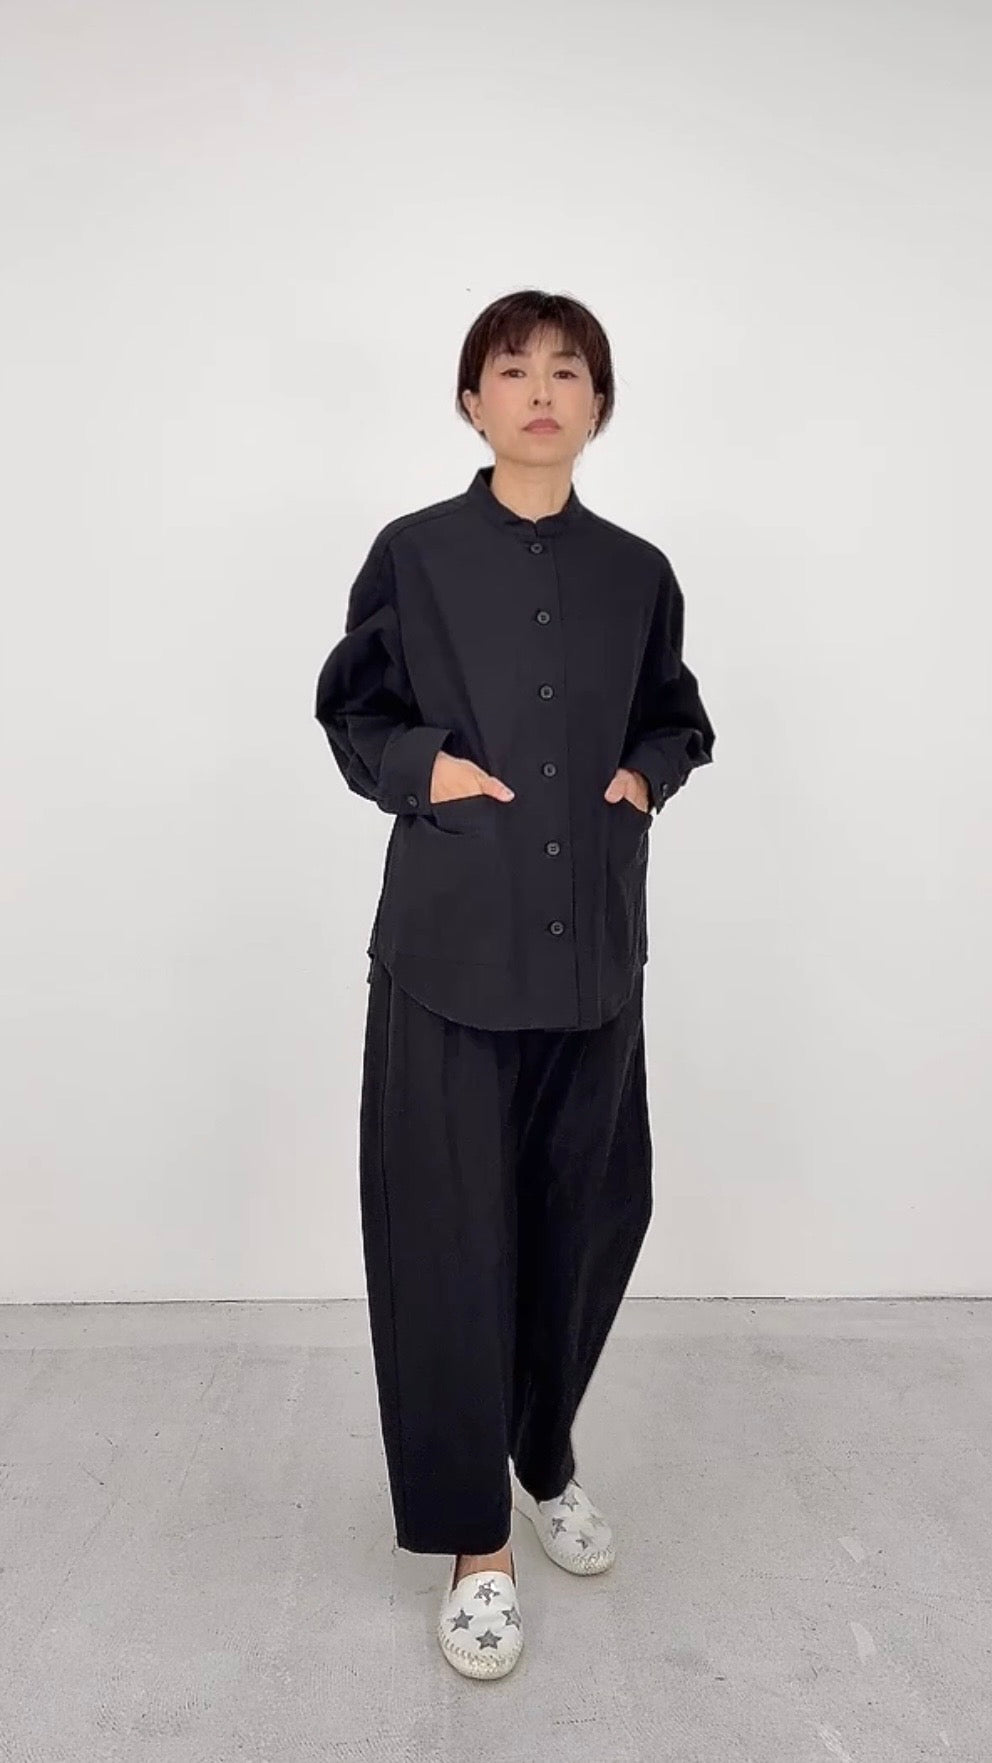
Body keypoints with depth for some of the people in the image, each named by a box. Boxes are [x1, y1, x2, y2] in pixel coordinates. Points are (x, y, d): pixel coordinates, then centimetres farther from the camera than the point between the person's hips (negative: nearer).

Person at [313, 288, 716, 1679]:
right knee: (451, 1232, 0)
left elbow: (678, 718, 19)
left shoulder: (637, 573, 8)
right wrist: (420, 768, -10)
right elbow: (349, 711, 7)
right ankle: (474, 1535, 20)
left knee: (586, 1213, 12)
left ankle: (545, 1459, 39)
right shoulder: (414, 554, 0)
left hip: (593, 948, 3)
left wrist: (647, 773, -1)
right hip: (451, 942, -3)